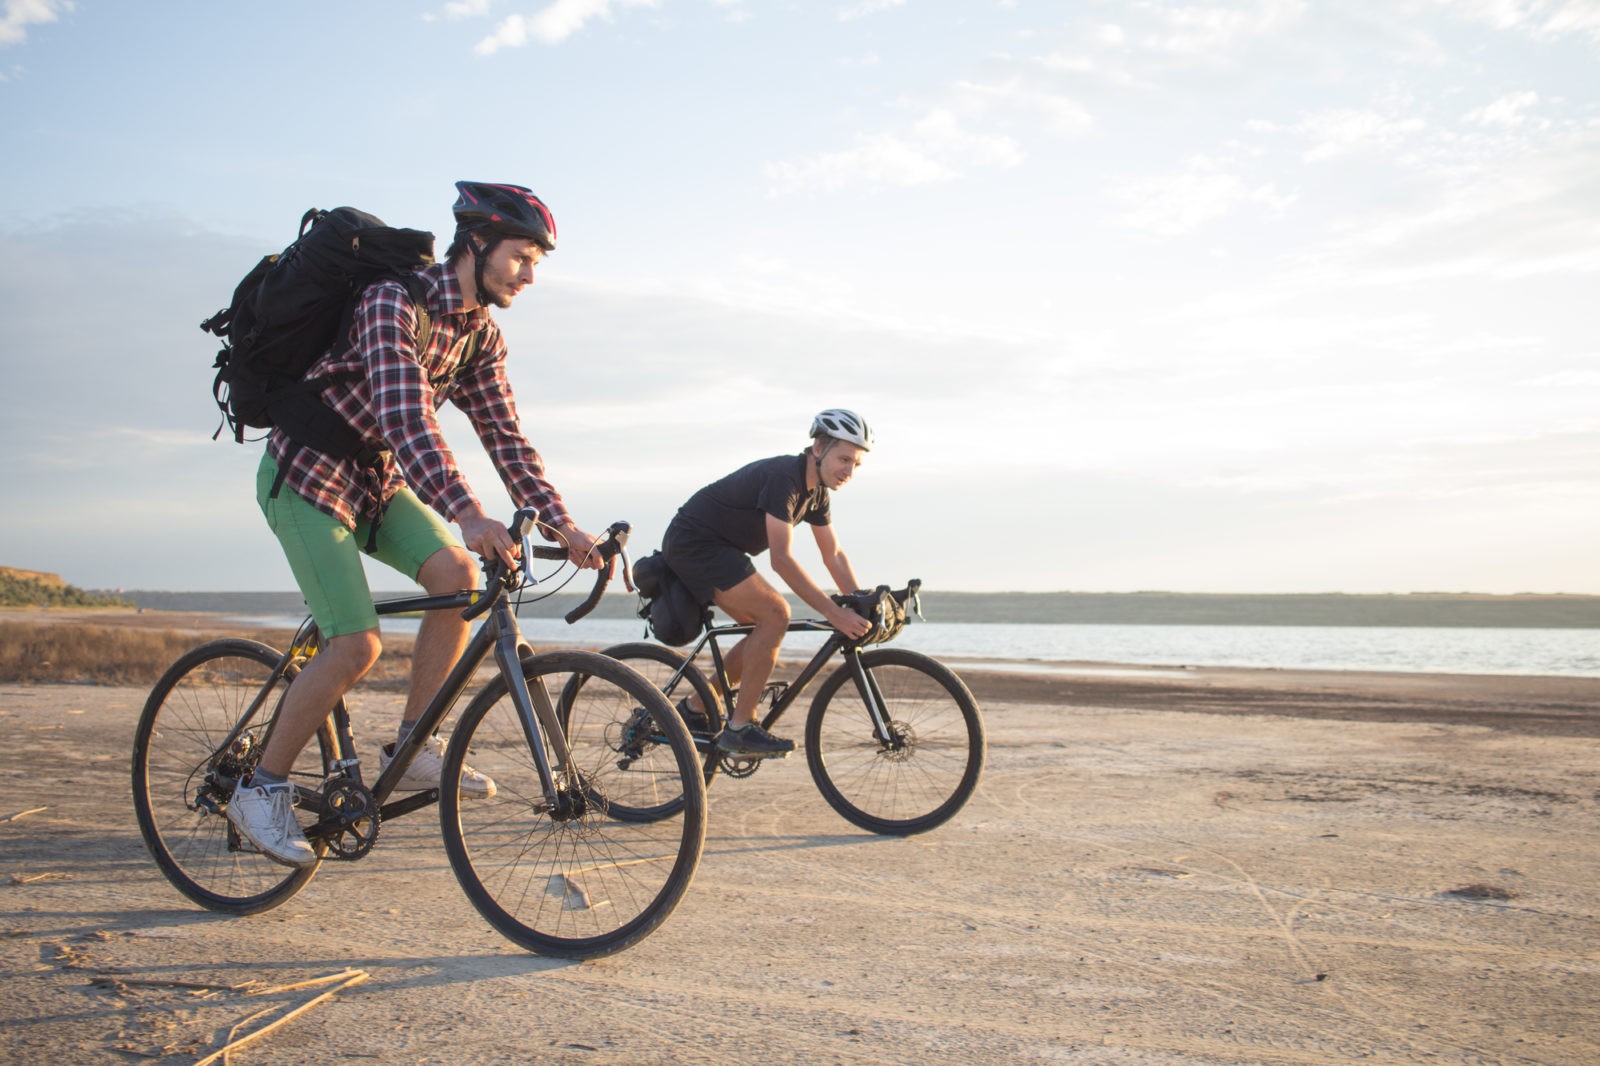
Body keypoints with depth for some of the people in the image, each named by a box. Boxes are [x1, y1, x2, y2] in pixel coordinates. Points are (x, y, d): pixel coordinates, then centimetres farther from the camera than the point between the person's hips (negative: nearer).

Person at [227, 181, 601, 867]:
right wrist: (466, 513, -51)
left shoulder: (481, 334, 1)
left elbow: (504, 436, 0)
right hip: (308, 476, -7)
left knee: (457, 574, -17)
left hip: (379, 480, 7)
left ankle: (412, 747, -3)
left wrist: (562, 525, -11)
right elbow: (405, 416, -38)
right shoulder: (393, 302, -25)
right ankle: (262, 788, 1)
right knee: (357, 645, -17)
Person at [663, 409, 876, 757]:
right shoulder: (783, 477, -25)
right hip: (693, 543, -10)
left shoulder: (816, 490, 5)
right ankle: (740, 728, -14)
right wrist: (835, 614, -34)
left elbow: (834, 555, 11)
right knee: (775, 615, -20)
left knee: (769, 628, 6)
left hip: (717, 549, 10)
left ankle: (695, 710, 16)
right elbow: (782, 560, -31)